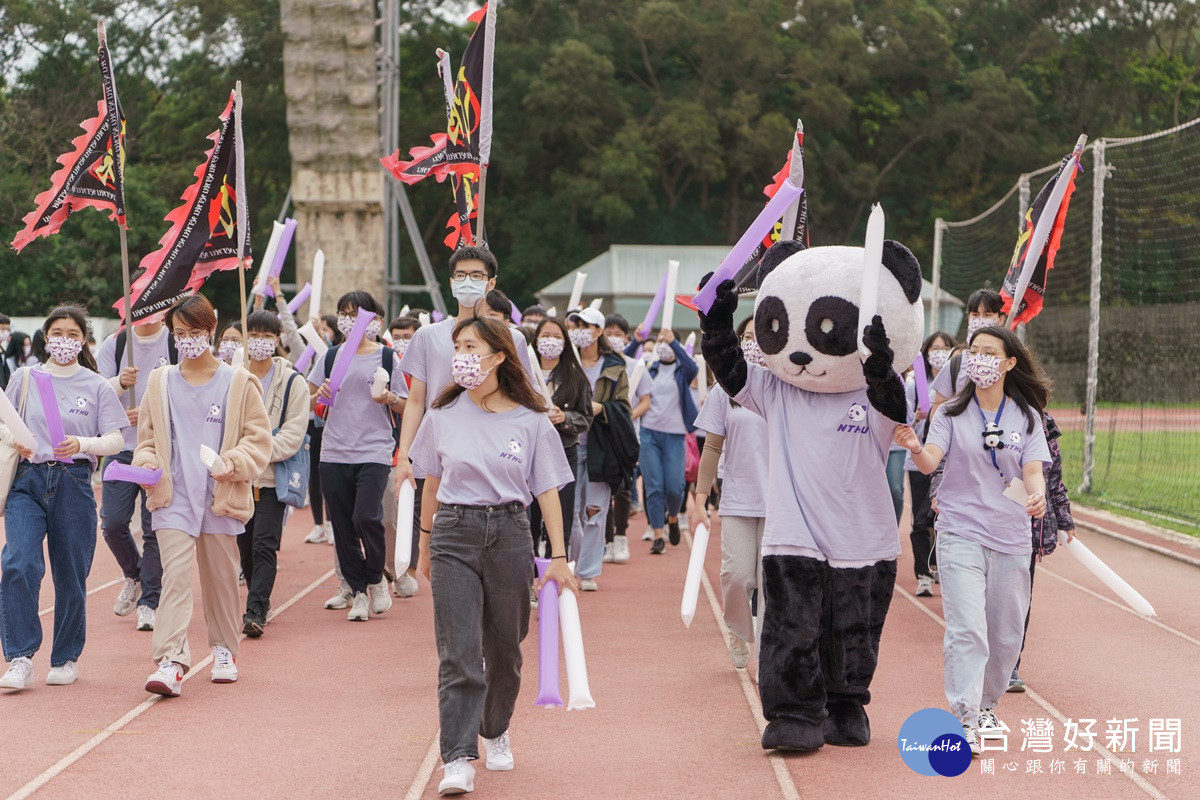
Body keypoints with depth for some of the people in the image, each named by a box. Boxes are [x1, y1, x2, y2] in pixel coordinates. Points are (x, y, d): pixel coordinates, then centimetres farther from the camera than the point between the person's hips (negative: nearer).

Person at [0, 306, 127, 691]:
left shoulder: (97, 386, 6)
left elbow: (115, 441, 1)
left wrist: (82, 444, -18)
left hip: (73, 482, 0)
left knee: (70, 575, 4)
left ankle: (66, 658, 20)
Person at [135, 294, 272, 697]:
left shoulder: (239, 383, 4)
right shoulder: (160, 383, 10)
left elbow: (258, 438, 3)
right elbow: (147, 436, 16)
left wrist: (234, 462, -15)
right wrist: (147, 463, -5)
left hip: (221, 495, 0)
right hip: (173, 496, 0)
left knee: (221, 576, 10)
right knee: (175, 574, -14)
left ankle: (224, 648, 29)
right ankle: (171, 662, -21)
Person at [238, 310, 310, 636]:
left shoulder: (293, 383, -2)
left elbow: (293, 435, -7)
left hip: (272, 477, -4)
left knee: (264, 545, -12)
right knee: (245, 545, 12)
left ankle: (255, 612, -16)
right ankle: (260, 599, 30)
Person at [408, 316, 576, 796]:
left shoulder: (531, 421, -1)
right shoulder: (442, 415, 2)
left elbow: (548, 491, 1)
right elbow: (432, 484, 13)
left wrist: (558, 557, -3)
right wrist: (426, 545, 18)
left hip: (509, 535, 0)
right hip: (454, 535, 0)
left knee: (504, 649, 13)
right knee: (459, 654, -9)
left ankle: (495, 731, 37)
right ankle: (457, 761, -11)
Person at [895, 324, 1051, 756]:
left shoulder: (1026, 416, 6)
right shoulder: (952, 412, 1)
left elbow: (1033, 471, -2)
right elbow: (931, 461, -13)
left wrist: (1036, 495, -24)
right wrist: (916, 448, -36)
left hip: (1011, 537, 3)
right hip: (960, 532, -3)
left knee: (1005, 633, 12)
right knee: (967, 628, -15)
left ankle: (986, 705, 34)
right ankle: (964, 720, -16)